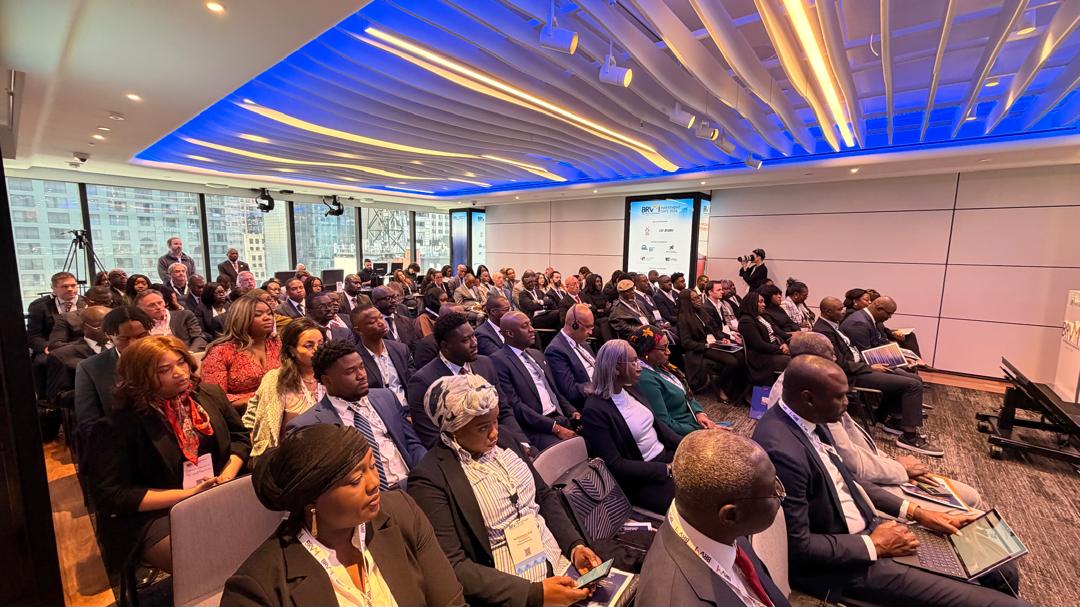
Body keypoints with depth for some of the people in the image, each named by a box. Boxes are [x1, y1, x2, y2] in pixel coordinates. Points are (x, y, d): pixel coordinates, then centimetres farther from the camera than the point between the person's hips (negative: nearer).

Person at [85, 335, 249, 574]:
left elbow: (240, 437, 15)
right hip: (157, 514, -4)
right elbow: (111, 495, -9)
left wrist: (227, 476, -4)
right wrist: (187, 494, -17)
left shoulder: (210, 394, 5)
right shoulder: (119, 426, -8)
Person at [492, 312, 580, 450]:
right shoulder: (499, 361, -7)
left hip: (561, 419, 8)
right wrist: (555, 427, -17)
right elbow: (514, 405, -14)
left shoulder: (537, 354, 18)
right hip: (535, 429, -7)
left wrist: (572, 411, 4)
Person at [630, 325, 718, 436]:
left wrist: (700, 413, -6)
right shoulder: (646, 380, -26)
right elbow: (665, 425, -24)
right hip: (684, 433, -8)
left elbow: (687, 394, 12)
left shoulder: (660, 366, 1)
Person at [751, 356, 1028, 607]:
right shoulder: (782, 450, -33)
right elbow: (798, 547, -26)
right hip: (840, 563, -9)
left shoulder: (808, 419, -4)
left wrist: (913, 511, 5)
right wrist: (874, 545, -14)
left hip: (865, 530, 9)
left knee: (1003, 571, 14)